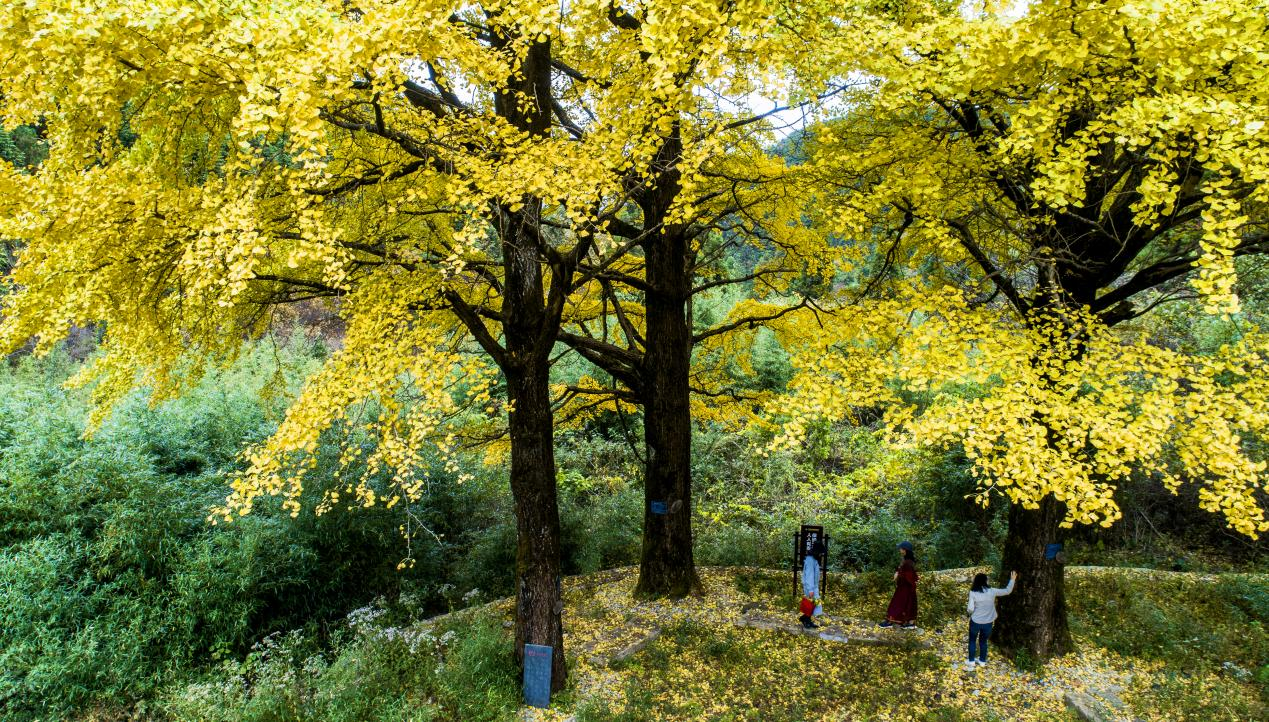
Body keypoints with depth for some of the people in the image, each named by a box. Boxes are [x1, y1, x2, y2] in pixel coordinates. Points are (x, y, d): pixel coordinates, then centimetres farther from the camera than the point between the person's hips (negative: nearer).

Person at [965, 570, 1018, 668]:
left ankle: (971, 661, 27)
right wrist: (1012, 580, 10)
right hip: (988, 622, 2)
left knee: (972, 640, 19)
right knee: (983, 641, 23)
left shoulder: (973, 593, -18)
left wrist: (967, 608, 5)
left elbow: (970, 609, -18)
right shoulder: (991, 592, -12)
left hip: (976, 622, -2)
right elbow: (1007, 591, -1)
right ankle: (982, 660, 36)